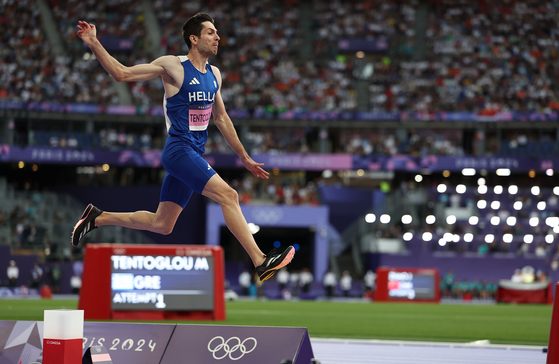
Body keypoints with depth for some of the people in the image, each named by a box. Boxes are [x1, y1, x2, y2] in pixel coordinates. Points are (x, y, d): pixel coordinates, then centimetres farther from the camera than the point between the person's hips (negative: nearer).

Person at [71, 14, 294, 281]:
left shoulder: (214, 74, 14)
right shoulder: (173, 66, -7)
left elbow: (221, 119, 24)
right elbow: (122, 73, -6)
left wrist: (245, 158, 25)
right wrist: (94, 44, -16)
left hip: (194, 155, 8)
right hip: (179, 151, -8)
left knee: (161, 224, 9)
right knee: (228, 195, -20)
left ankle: (98, 217, 22)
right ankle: (261, 262, -20)